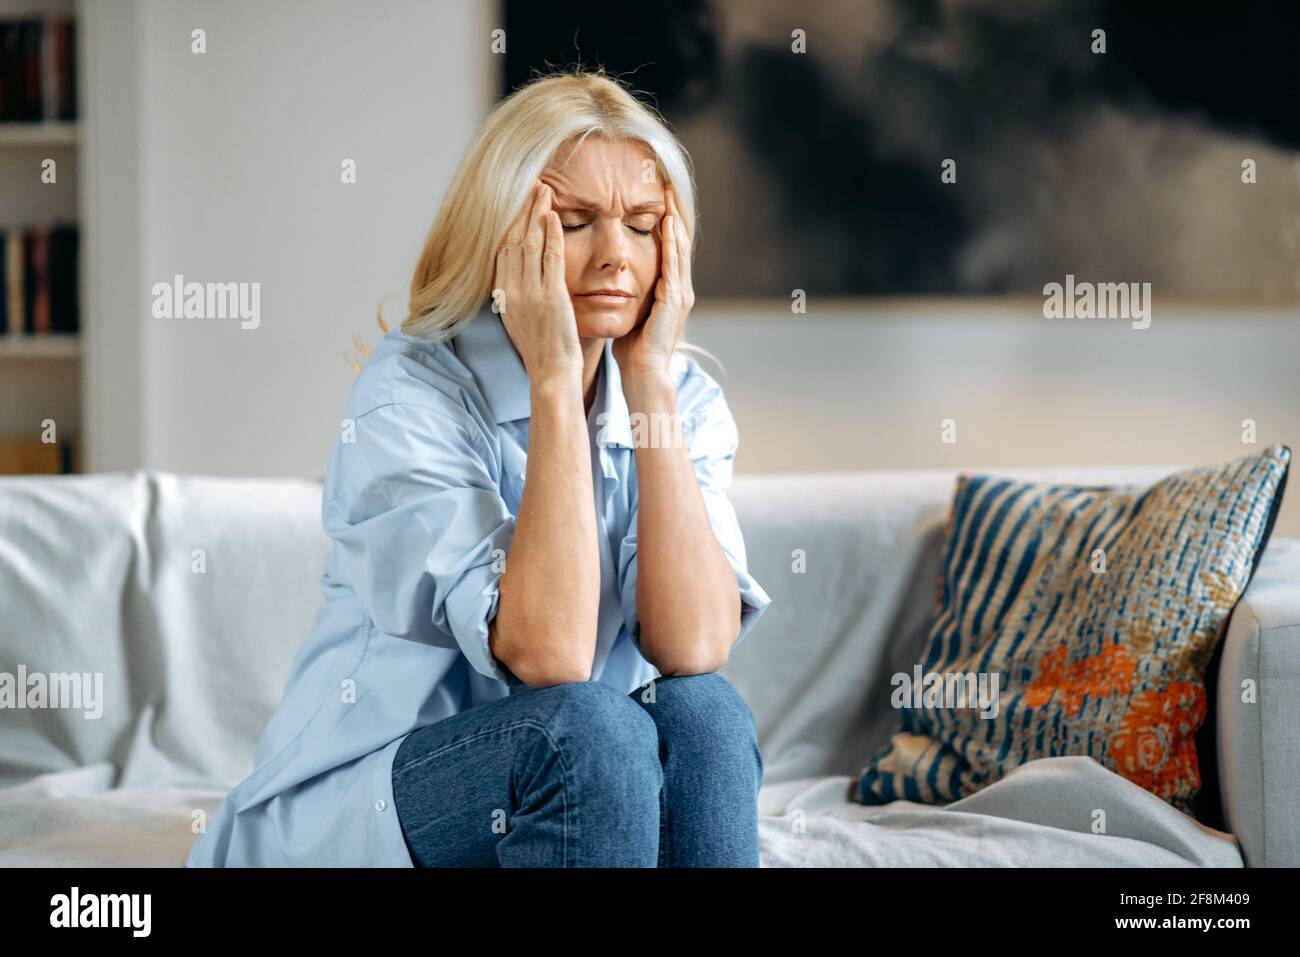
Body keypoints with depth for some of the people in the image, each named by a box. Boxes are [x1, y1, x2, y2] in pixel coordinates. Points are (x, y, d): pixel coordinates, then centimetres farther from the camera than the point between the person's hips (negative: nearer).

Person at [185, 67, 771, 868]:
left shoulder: (687, 397, 0)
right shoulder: (411, 393, -15)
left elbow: (693, 649, -18)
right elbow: (548, 654, -28)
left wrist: (650, 376, -17)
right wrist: (553, 377, -24)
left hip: (572, 788, 5)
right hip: (346, 820, -5)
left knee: (702, 713, -26)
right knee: (593, 727, -32)